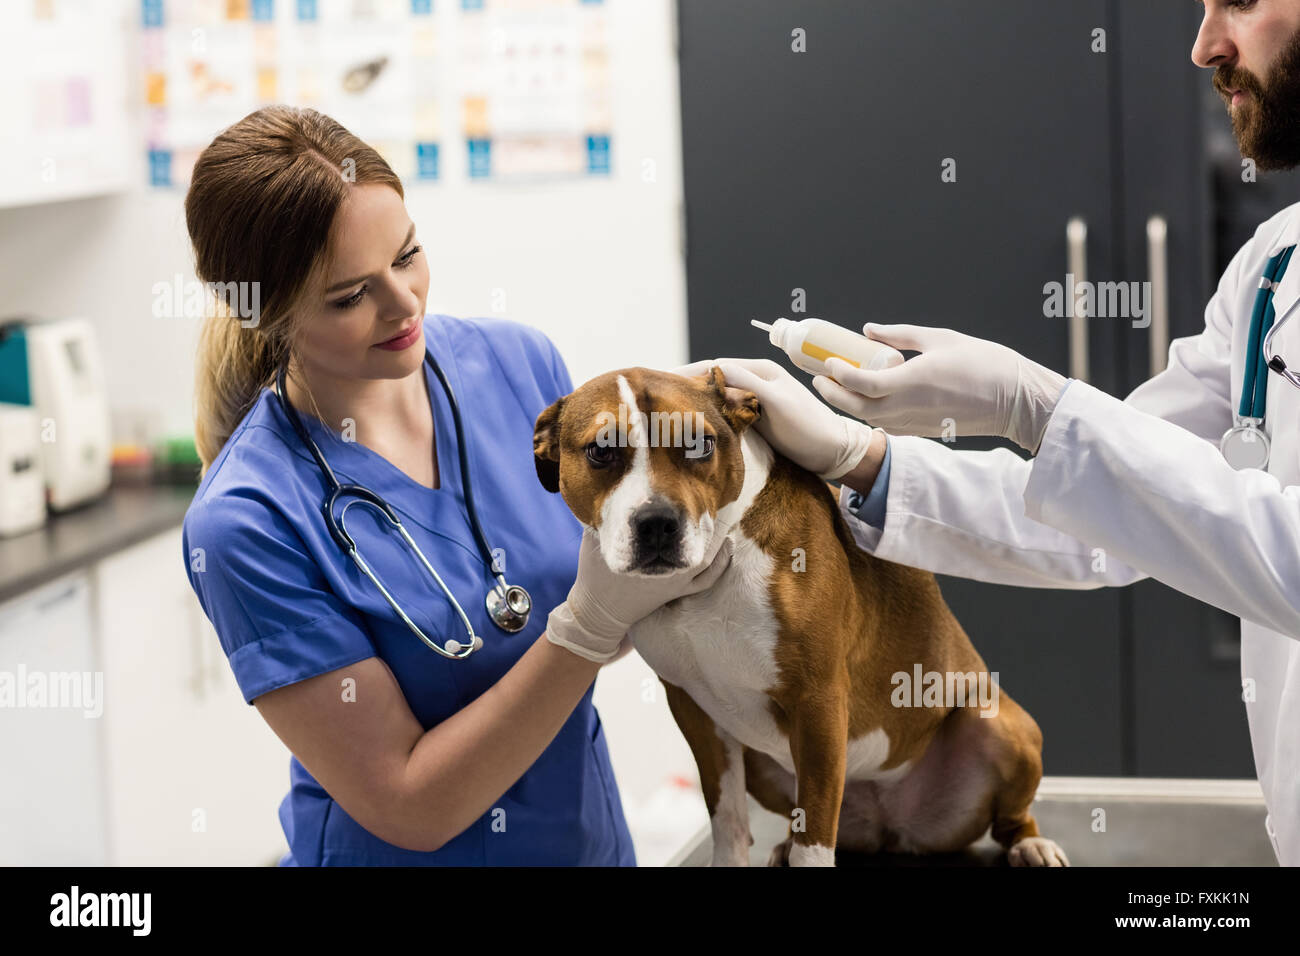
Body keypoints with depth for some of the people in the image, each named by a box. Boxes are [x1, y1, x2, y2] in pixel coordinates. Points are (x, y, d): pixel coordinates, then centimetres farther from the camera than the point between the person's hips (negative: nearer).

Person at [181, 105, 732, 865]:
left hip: (591, 832, 5)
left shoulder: (518, 361, -9)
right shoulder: (247, 522, -23)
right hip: (397, 855, -4)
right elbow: (410, 808, -22)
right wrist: (592, 620, -29)